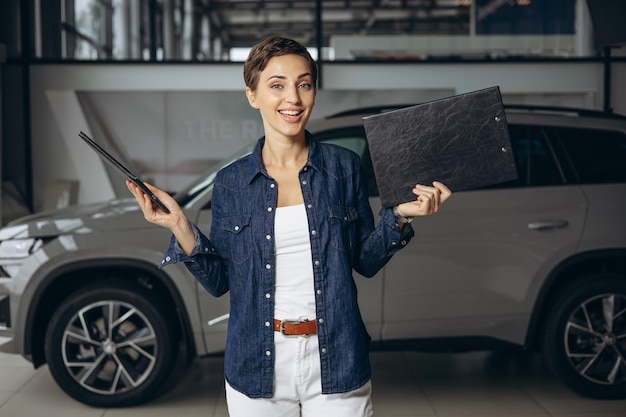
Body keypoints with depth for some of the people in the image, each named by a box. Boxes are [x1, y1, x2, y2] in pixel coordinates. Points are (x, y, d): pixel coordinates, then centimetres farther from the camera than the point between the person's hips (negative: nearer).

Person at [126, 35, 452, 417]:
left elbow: (365, 261, 5)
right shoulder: (231, 183, 0)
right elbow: (219, 281, 2)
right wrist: (181, 230, -11)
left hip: (335, 361, 0)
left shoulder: (344, 167, -1)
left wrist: (399, 217, -10)